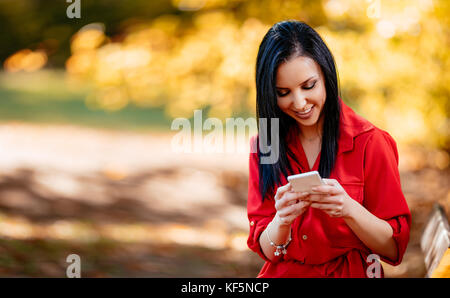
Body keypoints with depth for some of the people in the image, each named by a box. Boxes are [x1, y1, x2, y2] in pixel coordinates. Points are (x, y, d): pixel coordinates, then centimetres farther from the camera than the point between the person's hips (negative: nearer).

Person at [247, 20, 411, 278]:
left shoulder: (369, 142, -4)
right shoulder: (262, 145, 4)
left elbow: (394, 248, -4)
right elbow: (267, 251, 3)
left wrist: (348, 209, -20)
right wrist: (282, 220, -17)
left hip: (353, 273, -2)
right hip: (283, 273, 2)